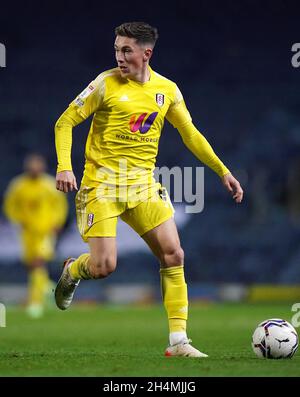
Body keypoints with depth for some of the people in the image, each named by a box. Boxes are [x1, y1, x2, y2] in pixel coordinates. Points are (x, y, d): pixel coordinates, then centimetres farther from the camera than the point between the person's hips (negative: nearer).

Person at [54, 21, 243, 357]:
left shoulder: (167, 90, 5)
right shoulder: (106, 84, -7)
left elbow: (190, 134, 17)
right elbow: (65, 122, -5)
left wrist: (223, 171, 13)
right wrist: (64, 167, -19)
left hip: (143, 183, 4)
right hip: (102, 183, -4)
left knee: (173, 256, -6)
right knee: (104, 267, -11)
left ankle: (178, 341, -1)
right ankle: (72, 271, 27)